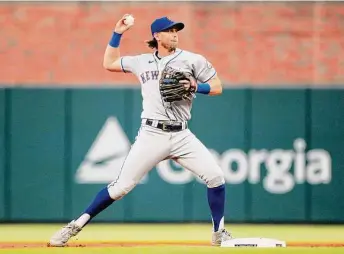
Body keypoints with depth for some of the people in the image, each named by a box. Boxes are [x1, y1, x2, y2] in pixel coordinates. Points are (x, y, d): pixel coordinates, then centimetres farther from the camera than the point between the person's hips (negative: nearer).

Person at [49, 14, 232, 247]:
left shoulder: (192, 60, 6)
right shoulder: (142, 62, 11)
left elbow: (217, 87, 7)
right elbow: (109, 63, 24)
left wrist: (195, 86, -11)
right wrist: (118, 33, 17)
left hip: (181, 136, 1)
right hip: (151, 135, -1)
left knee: (215, 176, -12)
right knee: (122, 186, -6)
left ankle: (219, 233, 5)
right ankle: (77, 225, 4)